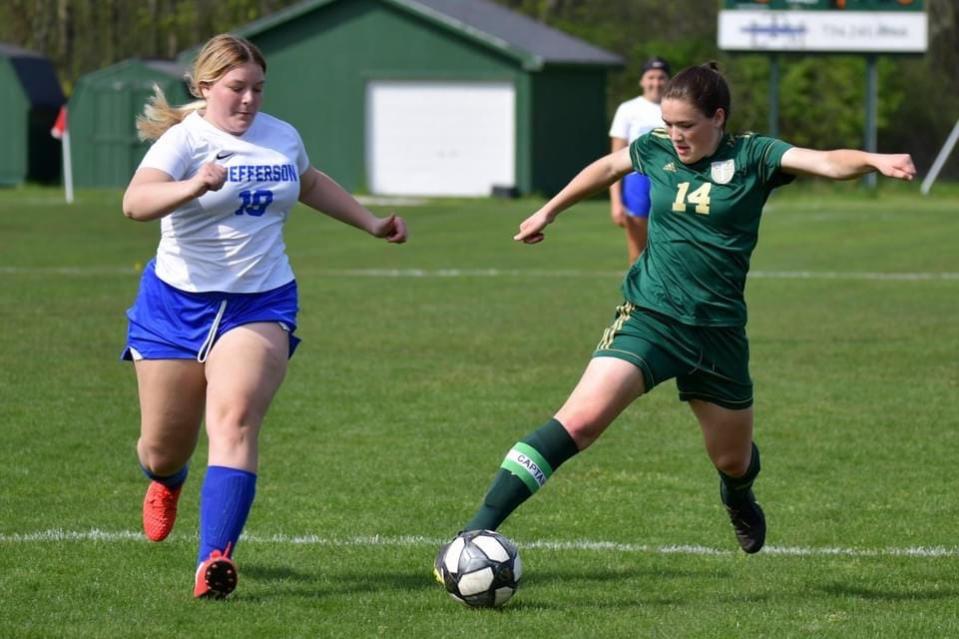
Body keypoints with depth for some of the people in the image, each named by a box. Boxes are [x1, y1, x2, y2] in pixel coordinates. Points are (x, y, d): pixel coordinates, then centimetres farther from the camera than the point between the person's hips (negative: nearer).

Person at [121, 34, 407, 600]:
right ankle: (168, 482, 49)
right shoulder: (184, 140, -12)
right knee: (163, 447, 9)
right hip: (177, 303, -2)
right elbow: (135, 202, -32)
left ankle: (216, 559, -30)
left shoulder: (282, 137, 6)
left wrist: (371, 223, 31)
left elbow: (311, 184, 31)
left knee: (235, 421, -23)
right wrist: (193, 187, -49)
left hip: (261, 304, 2)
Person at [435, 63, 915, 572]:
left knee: (732, 460, 15)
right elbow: (607, 167, 24)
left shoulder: (751, 158, -5)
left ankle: (739, 500, 55)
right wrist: (549, 211, 33)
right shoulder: (656, 150, 3)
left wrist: (875, 161, -40)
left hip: (719, 331, 0)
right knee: (581, 419, -21)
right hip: (648, 317, 0)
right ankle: (481, 526, -25)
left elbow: (825, 162, -20)